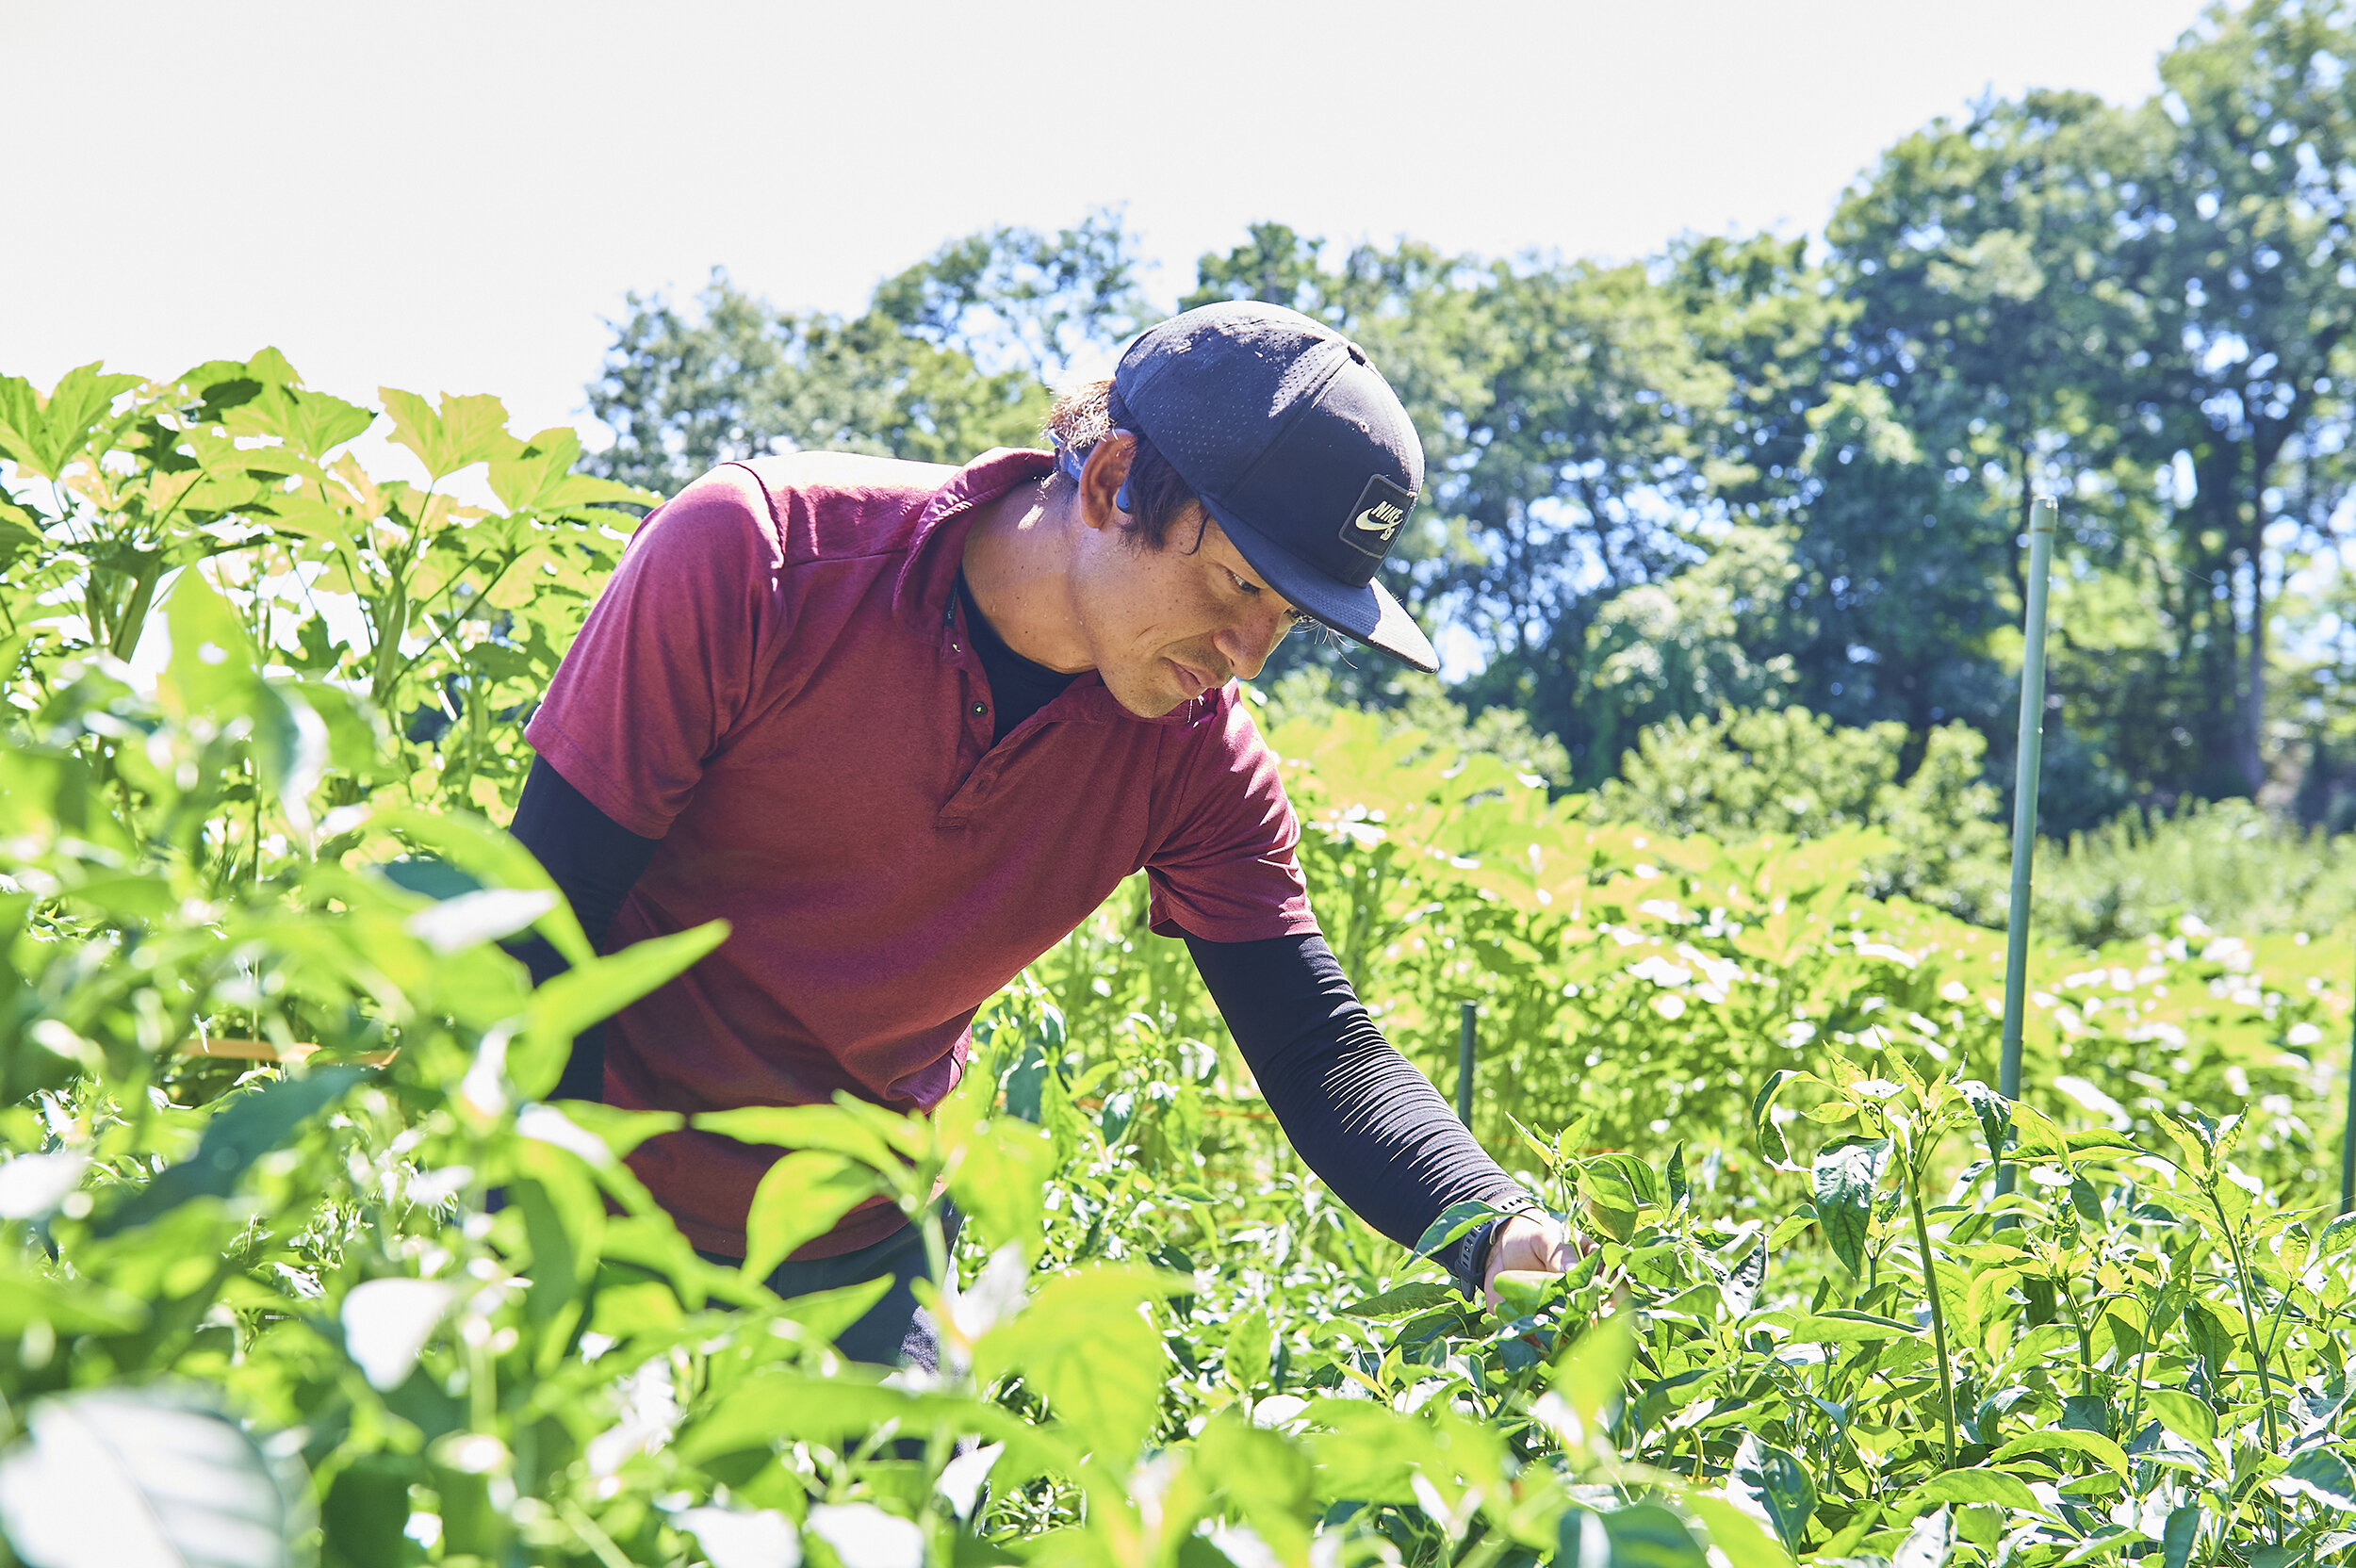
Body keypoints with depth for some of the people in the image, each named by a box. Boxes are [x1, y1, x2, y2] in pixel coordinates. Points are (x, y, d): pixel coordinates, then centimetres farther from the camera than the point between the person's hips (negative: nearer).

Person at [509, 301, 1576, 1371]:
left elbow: (1325, 1058, -13)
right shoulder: (748, 556, -24)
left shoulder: (1192, 748, -13)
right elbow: (543, 920, -20)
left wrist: (1500, 1237, -33)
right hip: (596, 1198, -3)